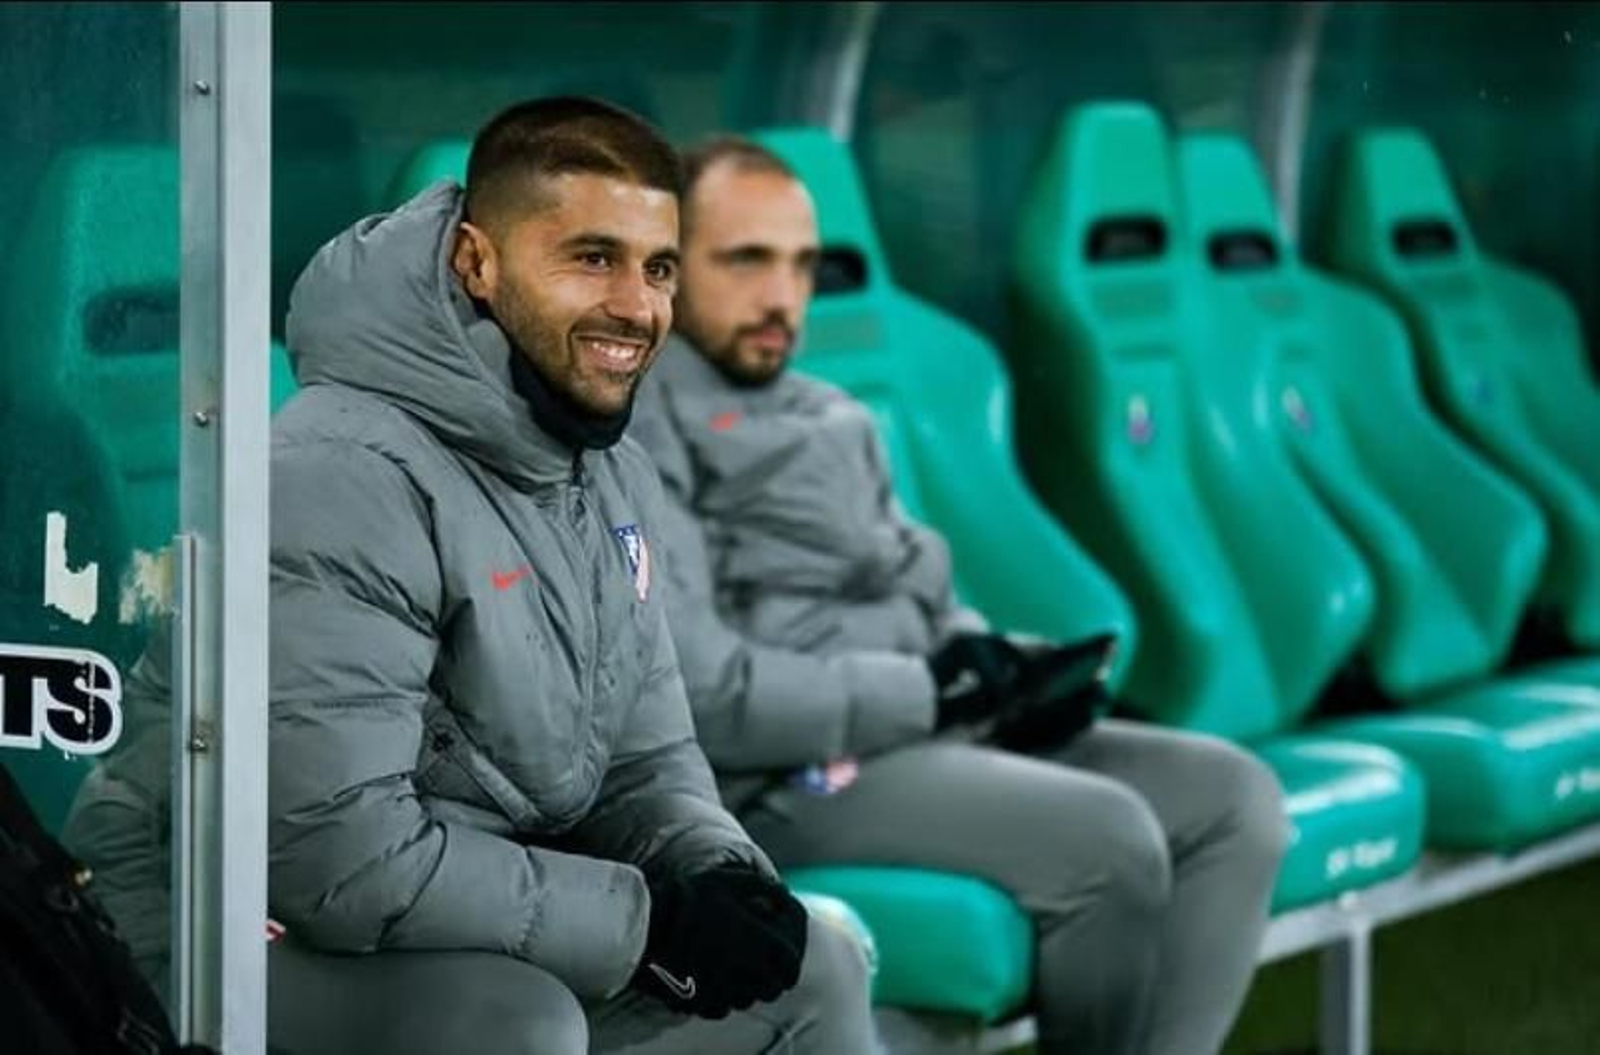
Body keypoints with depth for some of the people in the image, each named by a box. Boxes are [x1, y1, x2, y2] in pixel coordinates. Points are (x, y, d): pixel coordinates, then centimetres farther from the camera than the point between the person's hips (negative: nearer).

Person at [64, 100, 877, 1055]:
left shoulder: (612, 474, 5)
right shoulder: (346, 479, -24)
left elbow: (648, 759, 12)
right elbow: (338, 854, -30)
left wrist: (717, 875, -13)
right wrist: (647, 922, -23)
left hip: (468, 921, 9)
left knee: (807, 971, 5)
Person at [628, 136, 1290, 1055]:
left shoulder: (832, 419, 20)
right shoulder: (631, 425, -9)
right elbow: (691, 692, -19)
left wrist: (1003, 669, -3)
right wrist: (925, 691, -15)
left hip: (914, 730, 9)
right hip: (778, 780, -9)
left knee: (1231, 796, -4)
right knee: (1105, 838, -27)